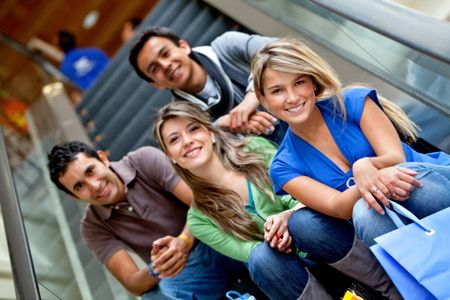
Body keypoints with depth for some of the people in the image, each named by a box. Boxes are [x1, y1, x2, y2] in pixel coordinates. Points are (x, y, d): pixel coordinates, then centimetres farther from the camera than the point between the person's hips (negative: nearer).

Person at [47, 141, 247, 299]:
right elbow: (133, 284, -9)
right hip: (184, 271, 3)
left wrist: (184, 241, -32)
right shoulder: (93, 227, 0)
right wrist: (155, 271, -31)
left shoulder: (144, 160, -6)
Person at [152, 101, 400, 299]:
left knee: (305, 221, -32)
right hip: (294, 273, 0)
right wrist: (271, 240, -26)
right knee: (262, 256, -32)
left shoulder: (255, 148, 0)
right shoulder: (199, 220, 1)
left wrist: (289, 216, -25)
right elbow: (256, 256, -5)